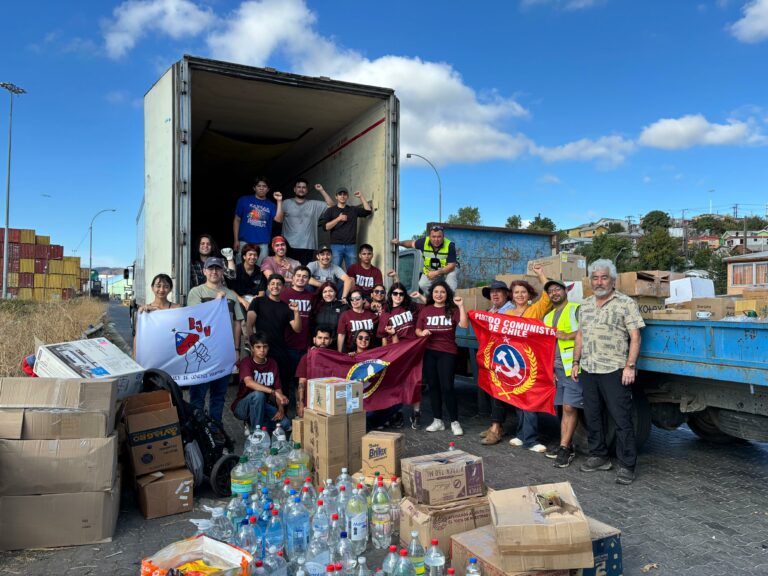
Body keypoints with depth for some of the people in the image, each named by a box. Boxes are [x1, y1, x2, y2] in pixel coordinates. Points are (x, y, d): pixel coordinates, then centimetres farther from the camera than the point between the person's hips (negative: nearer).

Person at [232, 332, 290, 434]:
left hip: (262, 406, 5)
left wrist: (281, 409, -19)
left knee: (285, 424, -19)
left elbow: (278, 389, -1)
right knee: (258, 394, -36)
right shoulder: (246, 362, -15)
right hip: (242, 406, -4)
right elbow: (249, 383, -35)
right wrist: (274, 392, -45)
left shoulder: (273, 364, 0)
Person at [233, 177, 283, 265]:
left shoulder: (271, 205, 9)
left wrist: (279, 201, -14)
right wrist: (236, 240, 0)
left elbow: (279, 219, -8)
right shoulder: (244, 200, 6)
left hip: (263, 245, 1)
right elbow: (237, 220, 7)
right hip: (244, 242, -1)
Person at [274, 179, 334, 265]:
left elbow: (330, 205, 8)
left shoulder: (314, 204, 16)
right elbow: (278, 219, 0)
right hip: (290, 246, -2)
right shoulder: (286, 203, 8)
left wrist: (321, 190, 6)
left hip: (308, 247, 2)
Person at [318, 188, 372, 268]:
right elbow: (325, 226, 0)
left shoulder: (353, 210, 17)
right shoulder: (331, 210, 10)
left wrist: (361, 197, 8)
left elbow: (368, 210, 7)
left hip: (351, 246, 2)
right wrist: (338, 219, -8)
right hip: (336, 246, -2)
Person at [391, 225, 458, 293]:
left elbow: (451, 265, -26)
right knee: (422, 285, -18)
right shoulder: (424, 242, -17)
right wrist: (399, 243, -15)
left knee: (452, 275, -34)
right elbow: (411, 243, 4)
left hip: (447, 270, -3)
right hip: (430, 270, 3)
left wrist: (437, 273, -38)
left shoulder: (450, 245, -26)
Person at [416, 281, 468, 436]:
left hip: (447, 353, -3)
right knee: (433, 386, 9)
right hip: (429, 352, 3)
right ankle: (438, 420, 19)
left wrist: (461, 306, -20)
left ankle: (454, 422, 6)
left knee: (447, 387, -5)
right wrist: (422, 333, -10)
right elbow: (417, 330, 12)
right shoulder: (425, 310, 7)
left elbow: (464, 325, -15)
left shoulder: (452, 310, 0)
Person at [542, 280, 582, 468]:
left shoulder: (576, 309, -1)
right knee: (565, 408, 10)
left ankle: (565, 448, -2)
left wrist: (566, 336, -14)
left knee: (570, 408, -6)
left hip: (573, 367, -6)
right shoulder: (548, 317, 20)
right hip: (557, 368, 6)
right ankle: (566, 445, 15)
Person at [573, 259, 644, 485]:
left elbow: (635, 337, -9)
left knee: (622, 419, -2)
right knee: (592, 417, 13)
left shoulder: (626, 303, -5)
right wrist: (576, 362, 13)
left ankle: (626, 465, 7)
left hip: (614, 371, -6)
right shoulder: (585, 305, 13)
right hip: (588, 371, 6)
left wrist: (630, 366, -16)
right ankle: (598, 456, 27)